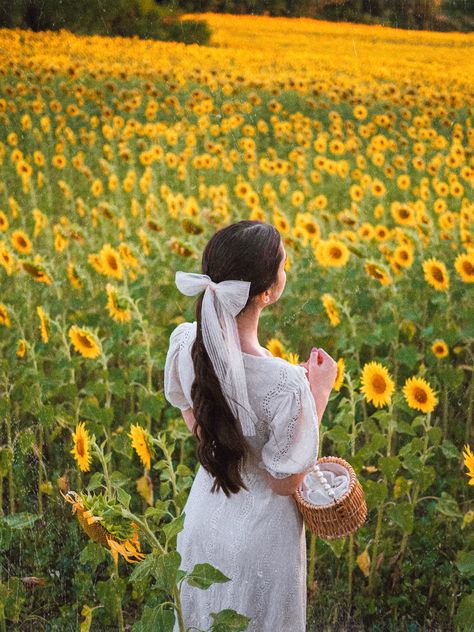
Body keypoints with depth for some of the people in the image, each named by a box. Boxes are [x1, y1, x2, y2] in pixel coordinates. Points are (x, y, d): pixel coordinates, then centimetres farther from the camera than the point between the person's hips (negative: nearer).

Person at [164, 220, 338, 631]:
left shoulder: (184, 341, -19)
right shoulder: (285, 383, -37)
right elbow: (286, 482, -20)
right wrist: (318, 393, -16)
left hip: (204, 515, 5)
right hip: (261, 532, -5)